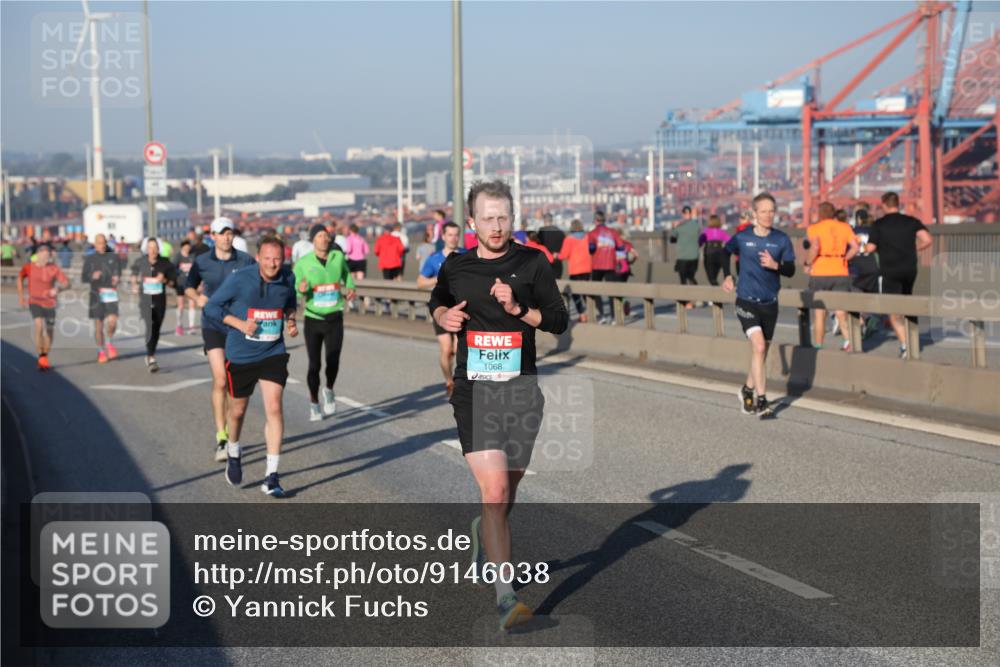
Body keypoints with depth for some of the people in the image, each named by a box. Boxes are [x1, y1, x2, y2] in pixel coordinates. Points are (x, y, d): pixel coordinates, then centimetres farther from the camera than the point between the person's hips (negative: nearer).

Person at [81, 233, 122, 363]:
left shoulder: (113, 257, 8)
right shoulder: (89, 259, 7)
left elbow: (118, 273, 9)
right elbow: (83, 278, 6)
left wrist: (117, 278, -14)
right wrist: (92, 276, -15)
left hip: (111, 293, 0)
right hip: (96, 294, 0)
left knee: (112, 322, -16)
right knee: (98, 325, 3)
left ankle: (109, 342, 12)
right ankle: (101, 351, 17)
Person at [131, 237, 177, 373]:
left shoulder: (165, 263, -3)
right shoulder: (141, 262, -1)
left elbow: (173, 282, 0)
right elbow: (134, 270, 23)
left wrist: (165, 280, -18)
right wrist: (134, 283, 17)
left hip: (160, 300, 2)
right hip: (146, 300, -2)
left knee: (156, 329, 9)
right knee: (150, 326, -19)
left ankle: (150, 355, 29)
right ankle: (151, 359, -26)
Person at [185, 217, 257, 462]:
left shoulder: (246, 261, -2)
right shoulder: (201, 262, 0)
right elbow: (189, 286, 15)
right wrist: (197, 298, -5)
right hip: (213, 327, -1)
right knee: (220, 380, -15)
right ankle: (221, 438, -14)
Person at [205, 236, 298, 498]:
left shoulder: (287, 278, -3)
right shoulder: (239, 279, -15)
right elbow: (211, 307, -7)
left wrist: (291, 320, -1)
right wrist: (240, 324, -19)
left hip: (273, 355, 2)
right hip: (240, 356, -1)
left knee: (274, 408, -13)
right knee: (238, 410, 13)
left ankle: (271, 476, -9)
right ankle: (233, 451, 46)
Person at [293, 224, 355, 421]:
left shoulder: (338, 257, 1)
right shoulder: (303, 263, -7)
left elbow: (346, 274, 21)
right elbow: (294, 291, -1)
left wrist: (350, 288, 2)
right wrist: (301, 290, -24)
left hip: (334, 318, 1)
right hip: (313, 319, -1)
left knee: (333, 362, -8)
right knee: (314, 364, 0)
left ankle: (329, 390, 24)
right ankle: (314, 403, 21)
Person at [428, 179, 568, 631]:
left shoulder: (531, 263, 2)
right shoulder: (455, 268, 4)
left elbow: (559, 321, 0)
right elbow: (437, 303, 24)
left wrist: (518, 308, -16)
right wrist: (444, 316, 2)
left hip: (521, 389, 2)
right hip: (474, 390, -2)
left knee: (507, 491, 15)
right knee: (495, 490, -16)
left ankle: (484, 533, 51)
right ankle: (505, 597, -16)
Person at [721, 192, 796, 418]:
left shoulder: (782, 239, -1)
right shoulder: (742, 237, -4)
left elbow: (790, 270, -2)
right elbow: (725, 252, 17)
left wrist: (775, 265, -21)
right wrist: (727, 276, 8)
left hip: (770, 303, 3)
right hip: (747, 301, -3)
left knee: (761, 352, 14)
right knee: (759, 346, -19)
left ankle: (747, 391, 37)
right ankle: (761, 401, -16)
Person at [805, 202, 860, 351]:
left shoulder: (814, 228, -3)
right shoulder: (845, 227, 6)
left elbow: (815, 246, -20)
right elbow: (855, 247, -4)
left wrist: (808, 264, -8)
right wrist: (843, 259, 8)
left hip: (820, 273, -2)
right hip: (841, 273, 2)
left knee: (819, 313, 9)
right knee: (841, 311, 6)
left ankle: (818, 346, 13)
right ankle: (848, 338, -17)